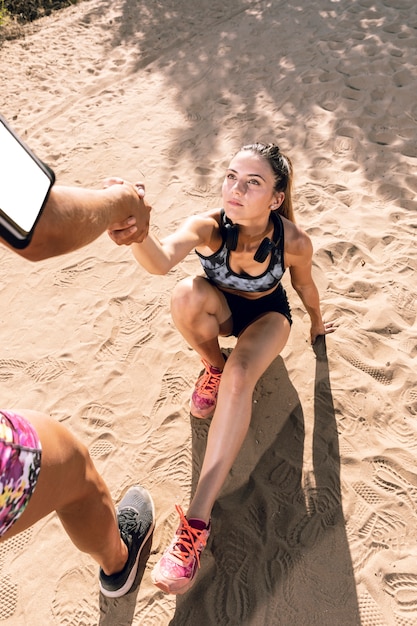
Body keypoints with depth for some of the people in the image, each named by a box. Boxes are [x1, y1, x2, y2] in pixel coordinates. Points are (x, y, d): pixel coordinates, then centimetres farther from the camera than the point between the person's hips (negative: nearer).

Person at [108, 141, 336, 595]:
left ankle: (198, 517, -31)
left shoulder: (294, 242, -29)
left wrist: (316, 323, 15)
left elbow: (304, 286, -5)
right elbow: (162, 261, -53)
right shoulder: (208, 226, -31)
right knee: (187, 294, -36)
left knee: (238, 378, -34)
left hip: (267, 314, -1)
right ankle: (212, 364, -3)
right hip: (219, 310, 1)